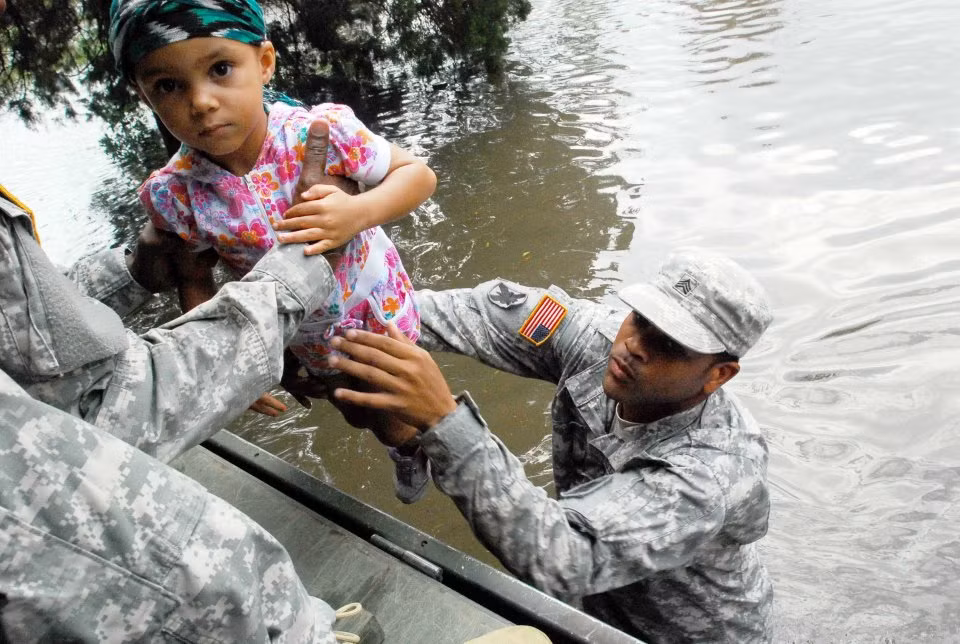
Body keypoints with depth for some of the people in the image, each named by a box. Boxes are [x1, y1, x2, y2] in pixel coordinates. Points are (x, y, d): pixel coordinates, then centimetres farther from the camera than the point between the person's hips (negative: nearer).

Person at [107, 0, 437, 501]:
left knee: (403, 423, 17)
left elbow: (417, 174, -19)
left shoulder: (322, 132, -30)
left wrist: (358, 212, -38)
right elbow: (195, 281, -6)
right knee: (363, 420, 30)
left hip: (382, 314, -3)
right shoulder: (175, 195, -22)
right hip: (309, 343, 3)